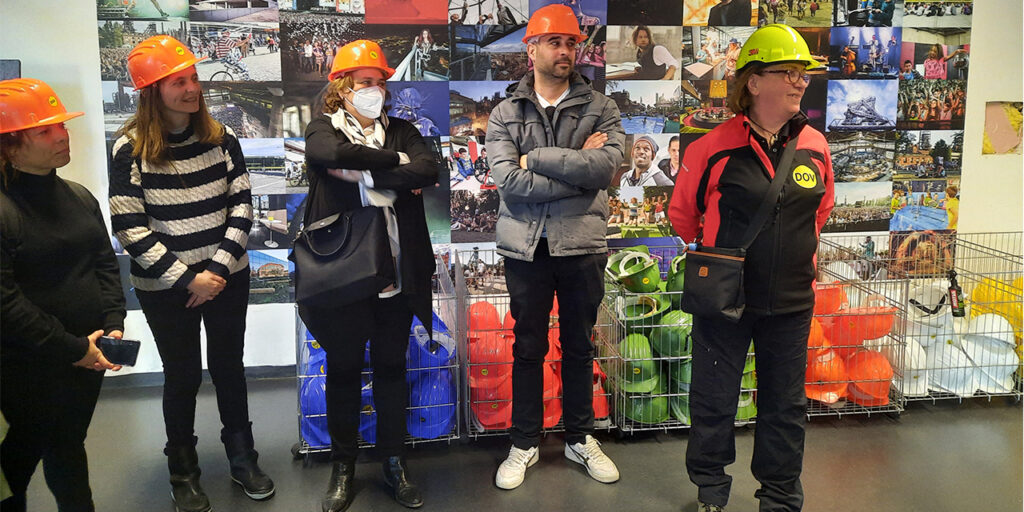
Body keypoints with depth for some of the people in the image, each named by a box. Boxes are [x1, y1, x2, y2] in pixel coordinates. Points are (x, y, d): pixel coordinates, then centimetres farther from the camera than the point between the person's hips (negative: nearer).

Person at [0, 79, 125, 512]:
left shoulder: (79, 197, 6)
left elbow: (105, 263, 11)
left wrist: (113, 325, -3)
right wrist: (73, 349, -18)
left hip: (87, 357, 6)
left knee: (68, 447, 22)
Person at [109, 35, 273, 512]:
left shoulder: (221, 138, -2)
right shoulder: (131, 148, -11)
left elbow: (241, 206, -3)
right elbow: (130, 228, -13)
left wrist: (218, 269, -12)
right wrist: (187, 278, -16)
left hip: (227, 279, 3)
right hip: (165, 288, -2)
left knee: (229, 366, 14)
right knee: (183, 375, 10)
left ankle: (242, 457, 33)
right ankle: (183, 470, 31)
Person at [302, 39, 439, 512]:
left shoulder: (402, 131, 9)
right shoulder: (324, 128, 3)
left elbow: (426, 171, -11)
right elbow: (328, 153, -23)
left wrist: (363, 173, -16)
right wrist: (394, 163, -15)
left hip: (395, 273, 2)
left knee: (391, 366, 12)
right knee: (343, 368, 10)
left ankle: (394, 461, 27)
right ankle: (343, 466, 27)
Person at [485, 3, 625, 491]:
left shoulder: (600, 108, 2)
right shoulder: (505, 114, 2)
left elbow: (607, 166, -16)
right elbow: (508, 181, -13)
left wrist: (536, 158, -14)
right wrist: (577, 167, -14)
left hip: (582, 245, 0)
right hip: (526, 247, 0)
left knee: (579, 347, 14)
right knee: (528, 348, 12)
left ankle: (580, 439, 32)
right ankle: (524, 444, 27)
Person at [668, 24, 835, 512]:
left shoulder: (814, 147, 1)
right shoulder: (714, 146, -11)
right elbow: (682, 212, 3)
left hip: (791, 303, 3)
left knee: (785, 403, 14)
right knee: (714, 399, 10)